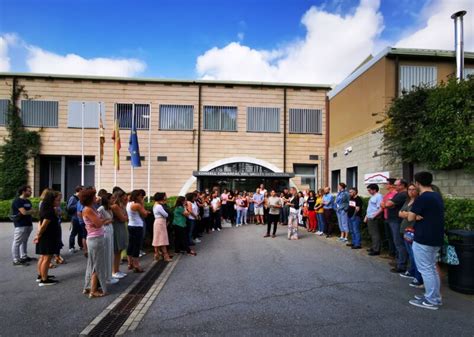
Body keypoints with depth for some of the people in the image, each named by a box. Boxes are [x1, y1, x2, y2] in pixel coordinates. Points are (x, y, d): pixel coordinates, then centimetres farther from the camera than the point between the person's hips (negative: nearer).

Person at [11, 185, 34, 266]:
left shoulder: (28, 201, 15)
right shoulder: (17, 201, -12)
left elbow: (32, 211, 13)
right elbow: (24, 212, -19)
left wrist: (27, 212, -7)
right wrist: (30, 211, -1)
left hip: (28, 225, 8)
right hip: (20, 225, -8)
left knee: (24, 241, 16)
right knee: (17, 243, -3)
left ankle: (24, 256, 25)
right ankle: (16, 260, 0)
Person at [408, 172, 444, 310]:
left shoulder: (422, 198, -19)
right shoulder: (437, 196, 10)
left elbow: (410, 217, -15)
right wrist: (421, 216, -1)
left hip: (423, 240, -9)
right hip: (436, 239, 9)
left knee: (425, 270, 0)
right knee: (432, 268, 17)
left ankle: (431, 301, 7)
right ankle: (434, 297, 25)